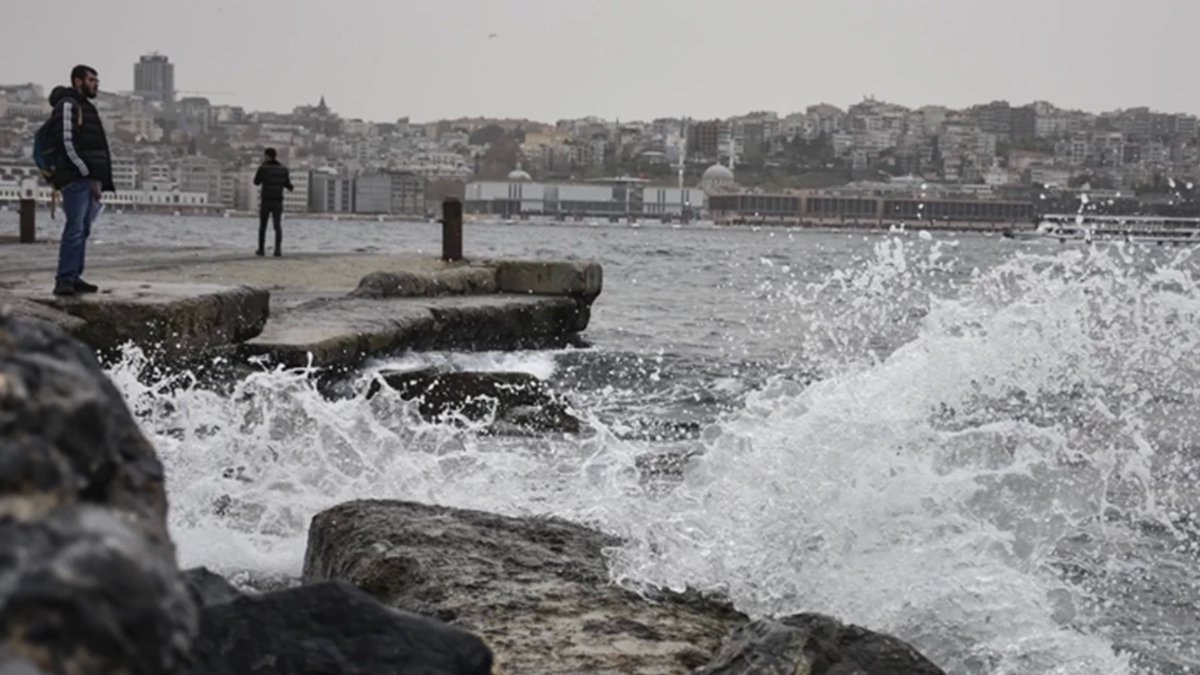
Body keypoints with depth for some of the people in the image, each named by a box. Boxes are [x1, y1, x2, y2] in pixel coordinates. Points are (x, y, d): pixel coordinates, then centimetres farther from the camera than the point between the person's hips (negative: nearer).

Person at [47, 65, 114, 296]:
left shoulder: (86, 107, 24)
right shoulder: (67, 105, -6)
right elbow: (66, 143, -16)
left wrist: (98, 180, 14)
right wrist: (89, 175, -17)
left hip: (89, 180, 10)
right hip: (76, 179, -10)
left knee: (82, 230, 8)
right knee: (75, 228, -14)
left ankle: (74, 278, 11)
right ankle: (65, 280, -16)